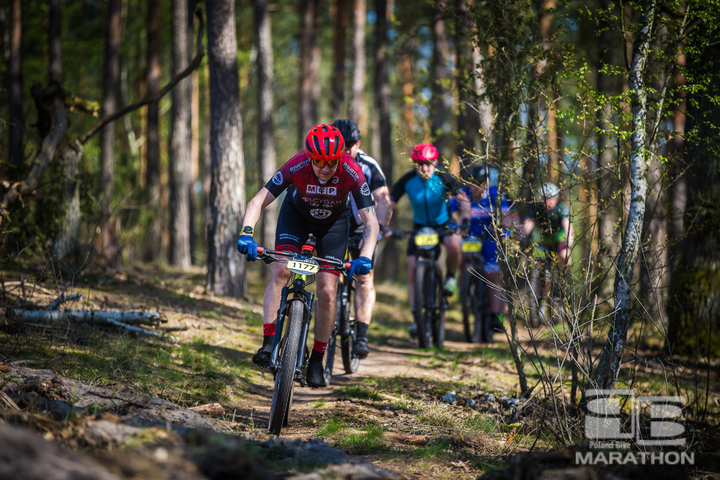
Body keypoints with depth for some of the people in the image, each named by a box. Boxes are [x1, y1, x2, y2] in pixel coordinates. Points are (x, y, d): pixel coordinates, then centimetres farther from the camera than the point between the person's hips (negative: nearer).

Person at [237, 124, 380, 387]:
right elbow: (258, 201, -32)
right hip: (296, 214, 0)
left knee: (327, 291, -9)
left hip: (334, 221, 0)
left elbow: (371, 222, -34)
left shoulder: (351, 172, -35)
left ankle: (317, 359, 6)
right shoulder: (297, 166, -35)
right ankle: (268, 342, -21)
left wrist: (365, 257, -50)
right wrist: (247, 233, -50)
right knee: (281, 270, -24)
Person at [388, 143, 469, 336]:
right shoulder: (408, 180, -14)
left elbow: (462, 199, -24)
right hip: (420, 226, 2)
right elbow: (390, 203, -13)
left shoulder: (444, 178, -17)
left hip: (444, 224, -2)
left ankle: (450, 276, -5)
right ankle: (416, 318, 1)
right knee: (412, 274, -8)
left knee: (454, 245, -37)